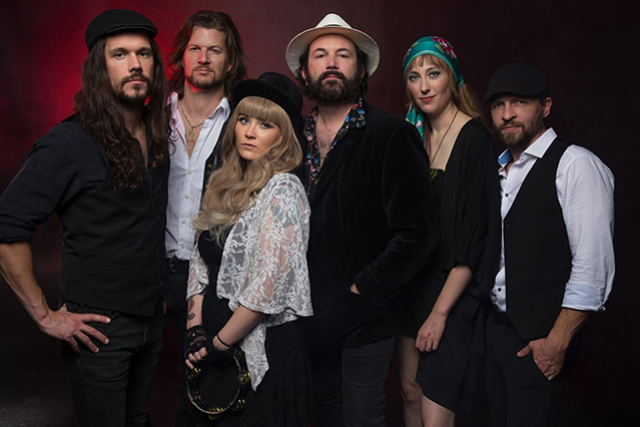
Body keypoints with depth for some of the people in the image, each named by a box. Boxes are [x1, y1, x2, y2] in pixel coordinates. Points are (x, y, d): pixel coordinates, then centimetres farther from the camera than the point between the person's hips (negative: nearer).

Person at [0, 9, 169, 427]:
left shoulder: (158, 134, 2)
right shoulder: (68, 144, -19)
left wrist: (161, 289, 11)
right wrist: (44, 315, -16)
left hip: (152, 318, 6)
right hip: (97, 329, -6)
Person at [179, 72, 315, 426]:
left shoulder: (282, 191, -15)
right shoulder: (224, 185, 7)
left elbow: (267, 288, -20)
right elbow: (200, 262, 10)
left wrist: (218, 343, -12)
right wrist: (196, 328, -1)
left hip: (260, 353, -7)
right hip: (211, 347, 7)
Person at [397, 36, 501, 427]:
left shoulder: (473, 139, -14)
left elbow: (473, 237, -18)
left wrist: (440, 311, -17)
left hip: (455, 293, -7)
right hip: (414, 282, 7)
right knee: (410, 390, 16)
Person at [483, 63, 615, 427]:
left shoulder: (576, 165, -14)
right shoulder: (498, 168, 10)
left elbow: (593, 268, -18)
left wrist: (557, 343, -17)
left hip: (541, 340, -7)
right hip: (496, 327, 7)